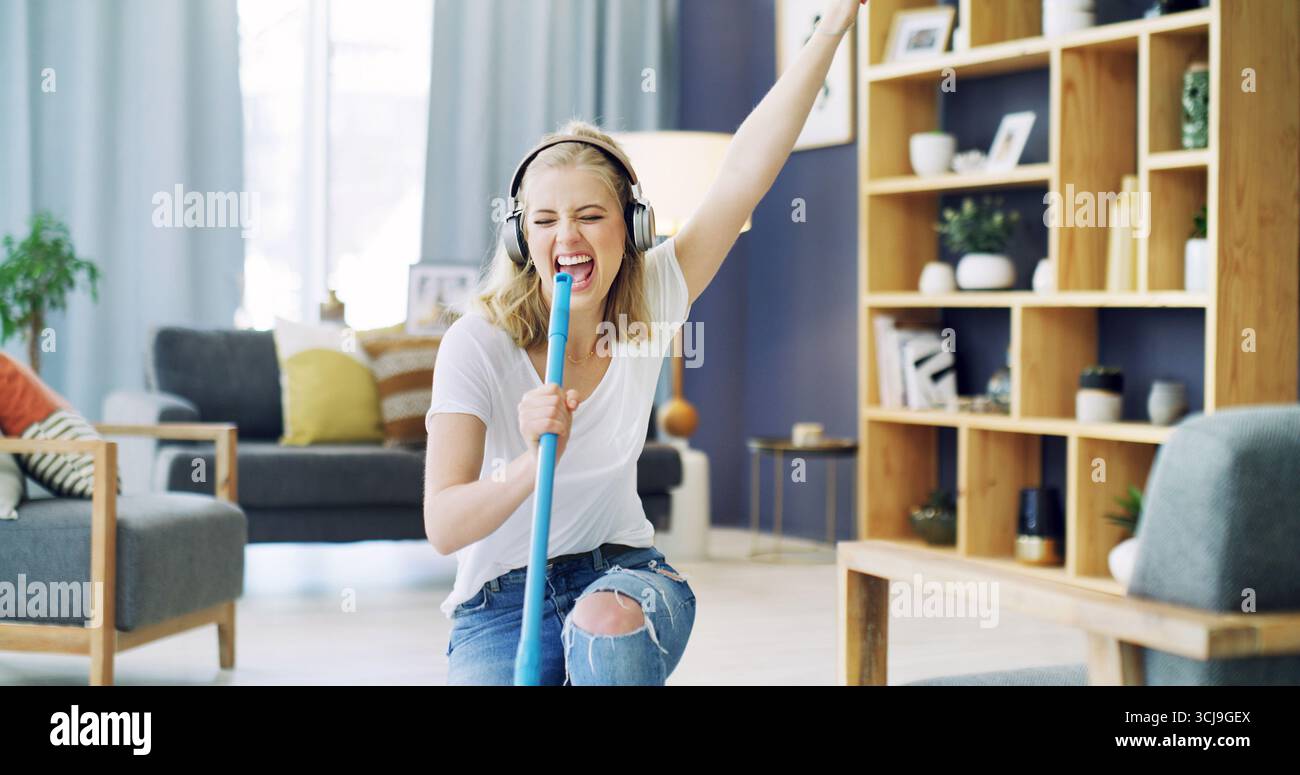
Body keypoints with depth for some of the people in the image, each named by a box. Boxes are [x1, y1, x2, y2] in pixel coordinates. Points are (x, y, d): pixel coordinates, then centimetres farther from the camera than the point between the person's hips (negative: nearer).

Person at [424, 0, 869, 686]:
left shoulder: (648, 305, -8)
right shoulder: (478, 344, -17)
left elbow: (745, 173, -15)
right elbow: (443, 526, -24)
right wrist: (533, 465, -43)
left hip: (622, 575, 1)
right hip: (499, 603, -1)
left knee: (608, 622, -34)